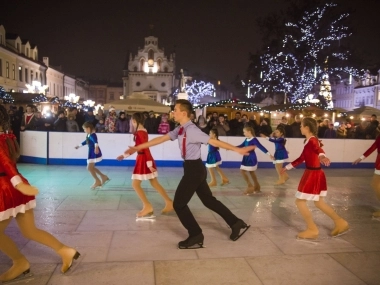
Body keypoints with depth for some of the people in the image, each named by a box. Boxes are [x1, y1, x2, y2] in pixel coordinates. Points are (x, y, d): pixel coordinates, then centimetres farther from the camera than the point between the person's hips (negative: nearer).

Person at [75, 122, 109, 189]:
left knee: (89, 168, -7)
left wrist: (96, 147, -62)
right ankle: (103, 177, 22)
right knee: (91, 168, 15)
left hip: (94, 153, -10)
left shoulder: (92, 135, -20)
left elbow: (95, 141, -41)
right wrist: (79, 146, 45)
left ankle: (97, 181, 6)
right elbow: (86, 141, 31)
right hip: (91, 153, 10)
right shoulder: (88, 135, 11)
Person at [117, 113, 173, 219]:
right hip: (146, 159, 9)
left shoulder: (139, 132, -17)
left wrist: (149, 164, -23)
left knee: (135, 184, 1)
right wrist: (125, 155, 25)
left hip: (143, 159, -9)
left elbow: (146, 148, -22)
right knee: (155, 183, 14)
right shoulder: (143, 131, 11)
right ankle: (169, 203, 18)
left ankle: (147, 206, 4)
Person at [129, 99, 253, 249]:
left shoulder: (192, 130, -21)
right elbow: (161, 138, 9)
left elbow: (214, 142, -24)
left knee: (179, 204, 1)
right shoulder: (180, 129, 5)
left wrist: (238, 150, -25)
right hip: (193, 168, 9)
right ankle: (236, 224, 29)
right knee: (208, 200, 18)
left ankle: (196, 236, 16)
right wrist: (139, 147, 11)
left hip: (194, 169, -9)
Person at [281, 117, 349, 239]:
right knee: (319, 203, 18)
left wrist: (322, 156, -64)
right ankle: (340, 223, 26)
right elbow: (301, 158, 22)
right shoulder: (308, 141, 13)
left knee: (300, 201, -2)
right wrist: (287, 167, 30)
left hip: (313, 174, -9)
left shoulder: (312, 141, -16)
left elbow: (318, 149, -41)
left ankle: (312, 229, 6)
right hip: (314, 174, 9)